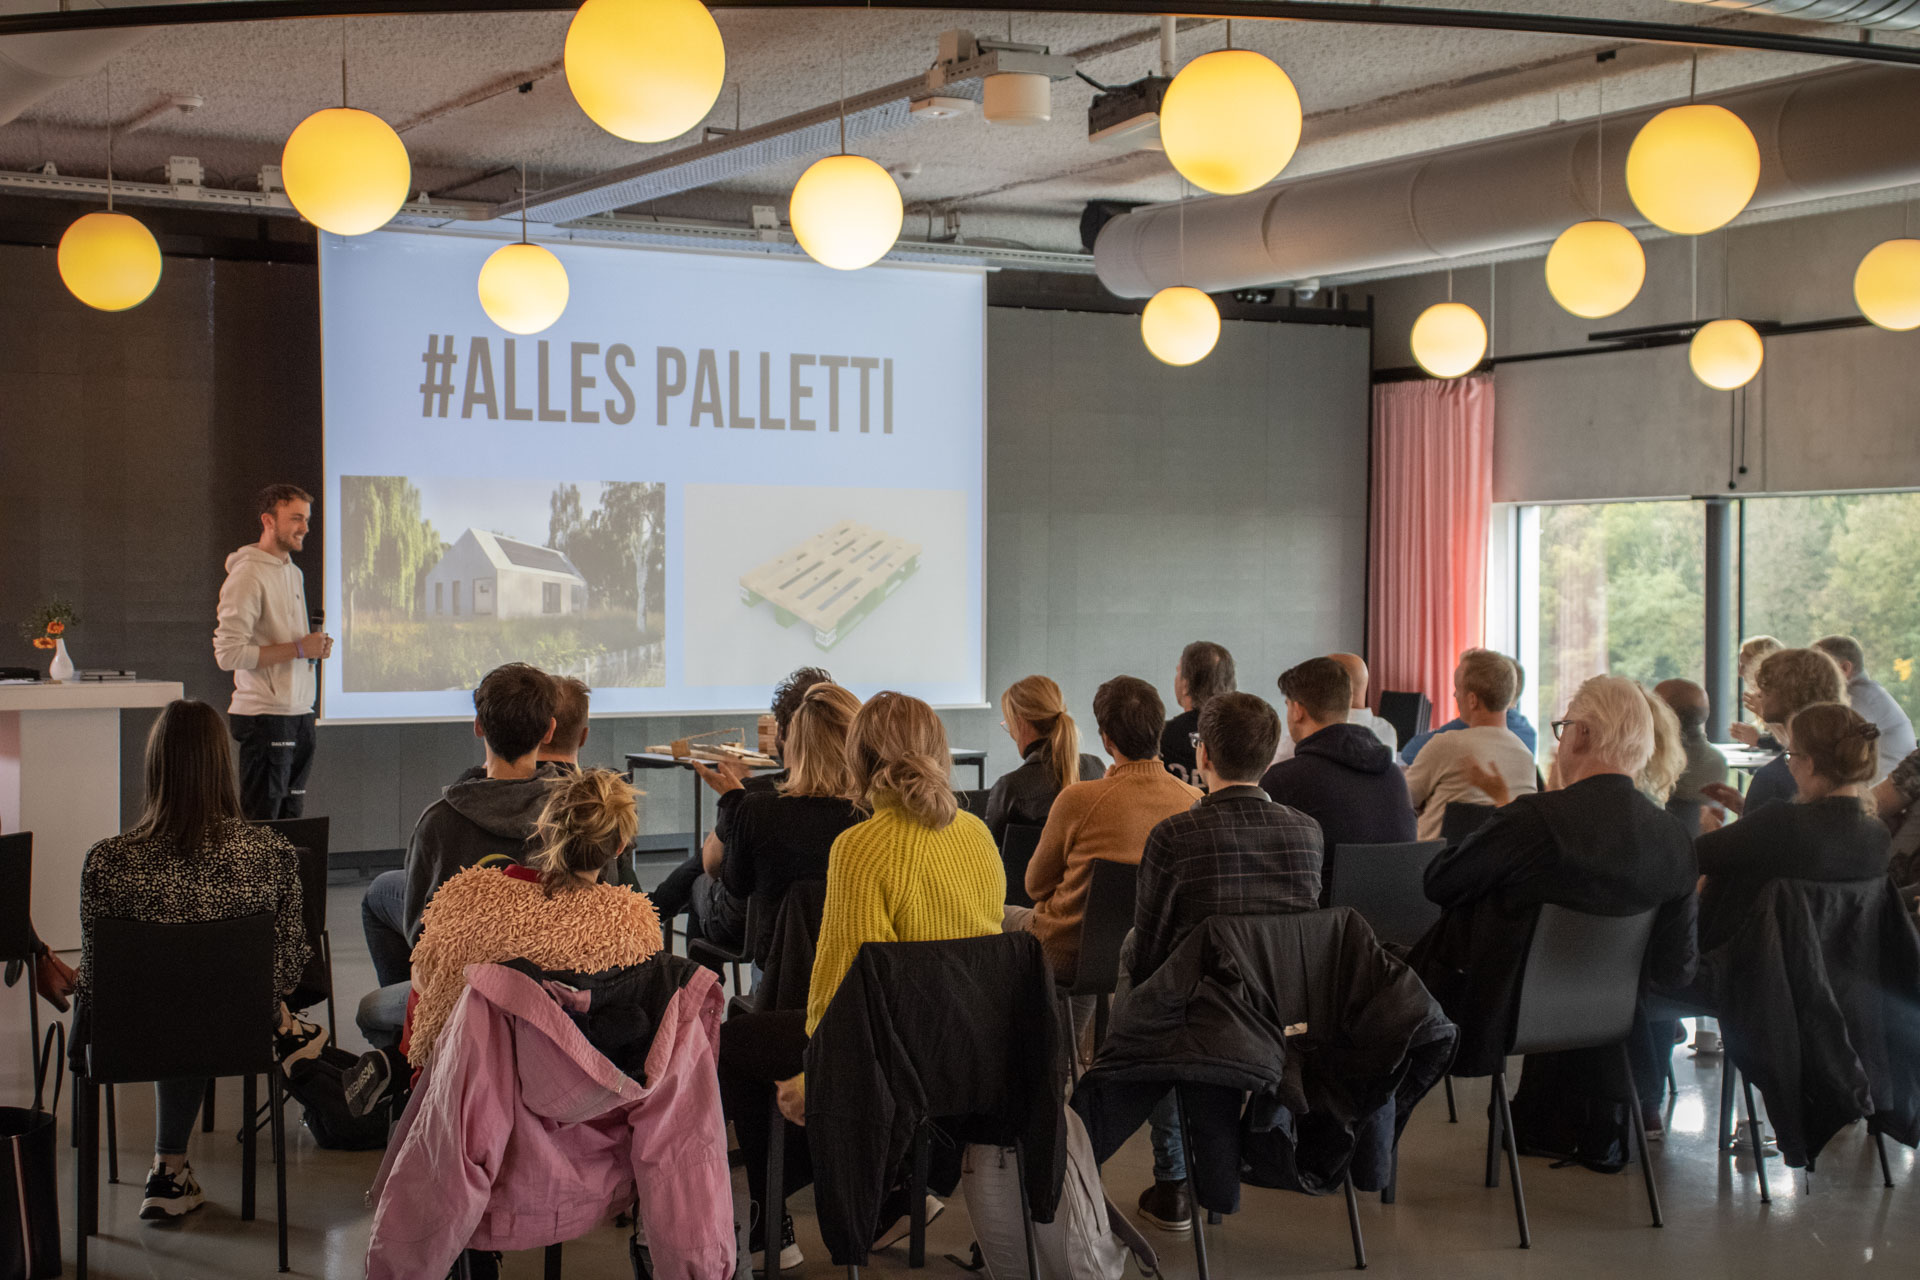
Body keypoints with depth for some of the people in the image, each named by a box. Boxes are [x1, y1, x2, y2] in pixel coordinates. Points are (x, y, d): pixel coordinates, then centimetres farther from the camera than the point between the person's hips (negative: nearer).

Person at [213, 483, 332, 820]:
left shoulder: (295, 573, 18)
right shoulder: (247, 575, -11)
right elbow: (228, 653, -19)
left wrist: (316, 646, 6)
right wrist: (298, 649, -16)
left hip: (299, 713, 9)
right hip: (264, 717, -9)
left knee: (292, 816, 8)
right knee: (261, 826, -8)